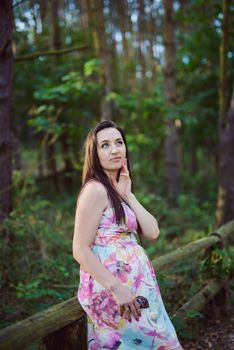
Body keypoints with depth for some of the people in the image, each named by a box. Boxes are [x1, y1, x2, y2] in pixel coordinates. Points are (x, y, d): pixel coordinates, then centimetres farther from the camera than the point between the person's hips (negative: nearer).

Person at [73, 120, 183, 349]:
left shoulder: (117, 191, 14)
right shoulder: (95, 189, -13)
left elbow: (152, 232, 3)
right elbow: (81, 250, -18)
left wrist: (128, 195, -3)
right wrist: (117, 288, -23)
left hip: (134, 285, 8)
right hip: (110, 290, -8)